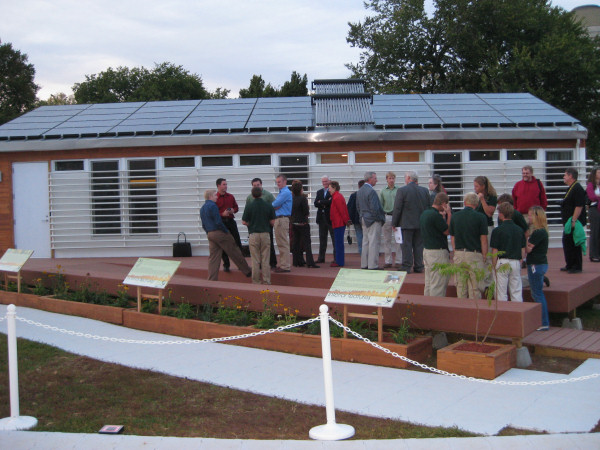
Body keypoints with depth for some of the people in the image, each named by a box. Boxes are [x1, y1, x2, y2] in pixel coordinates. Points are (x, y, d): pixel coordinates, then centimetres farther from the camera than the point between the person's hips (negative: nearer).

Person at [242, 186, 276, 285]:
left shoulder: (249, 206, -6)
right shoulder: (268, 205, -2)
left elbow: (244, 222, -1)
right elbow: (272, 222, 2)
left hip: (253, 235, -1)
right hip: (265, 234, 1)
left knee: (255, 261, 5)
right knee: (265, 260, 5)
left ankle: (256, 282, 8)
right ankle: (266, 282, 6)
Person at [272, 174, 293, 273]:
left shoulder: (286, 192, -12)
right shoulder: (281, 192, 20)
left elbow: (274, 205, -14)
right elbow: (276, 205, 17)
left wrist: (273, 206, 7)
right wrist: (275, 206, -5)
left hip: (282, 219, -10)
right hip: (278, 219, 10)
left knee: (283, 244, -8)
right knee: (281, 244, 14)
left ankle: (285, 266, -7)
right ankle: (282, 264, 20)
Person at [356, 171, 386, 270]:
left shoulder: (359, 191, 10)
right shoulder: (371, 191, -18)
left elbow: (358, 206, 15)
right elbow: (374, 208, -22)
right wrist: (379, 218, -9)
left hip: (364, 220, 9)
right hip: (373, 221, -9)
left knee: (365, 242, 13)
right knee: (374, 243, -5)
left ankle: (364, 264, 17)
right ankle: (373, 265, -3)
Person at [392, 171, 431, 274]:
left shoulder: (402, 190, -11)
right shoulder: (425, 191, 4)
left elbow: (397, 208, -10)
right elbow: (428, 207, 9)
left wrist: (394, 223, -3)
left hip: (406, 224, -4)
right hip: (421, 223, 4)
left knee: (406, 246, 1)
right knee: (419, 245, 11)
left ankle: (406, 267, 2)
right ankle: (419, 267, 14)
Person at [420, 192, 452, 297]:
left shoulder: (425, 213, 11)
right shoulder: (436, 215, -19)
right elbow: (447, 231, -11)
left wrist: (443, 216, 18)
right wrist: (449, 215, -6)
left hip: (426, 250, 10)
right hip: (438, 252, -10)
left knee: (428, 283, 15)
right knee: (438, 284, -4)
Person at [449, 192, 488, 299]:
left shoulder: (455, 216, 4)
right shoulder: (481, 217, -7)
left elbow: (452, 238, 9)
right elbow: (483, 239, -6)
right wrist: (484, 256, 3)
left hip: (459, 253, 4)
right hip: (474, 254, -4)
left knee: (460, 286, 11)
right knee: (475, 287, 3)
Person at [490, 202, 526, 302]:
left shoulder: (497, 230, -9)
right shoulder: (520, 230, 5)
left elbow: (495, 251, -8)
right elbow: (523, 250, 9)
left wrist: (494, 266, 1)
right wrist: (519, 263, 17)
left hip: (502, 262, -4)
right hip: (516, 262, 4)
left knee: (501, 293, 4)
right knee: (517, 292, 10)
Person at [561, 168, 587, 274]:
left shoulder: (577, 188, -16)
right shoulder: (571, 188, 17)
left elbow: (579, 206, -23)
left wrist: (573, 221, -24)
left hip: (574, 222, -11)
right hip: (569, 223, 11)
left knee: (574, 244, -6)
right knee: (567, 242, 15)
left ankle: (577, 267, 0)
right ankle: (570, 266, 23)